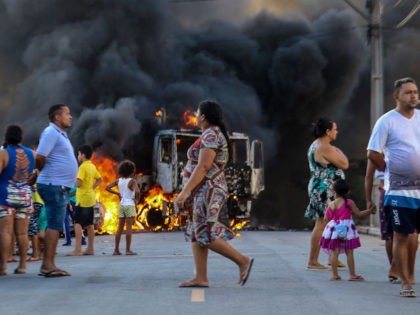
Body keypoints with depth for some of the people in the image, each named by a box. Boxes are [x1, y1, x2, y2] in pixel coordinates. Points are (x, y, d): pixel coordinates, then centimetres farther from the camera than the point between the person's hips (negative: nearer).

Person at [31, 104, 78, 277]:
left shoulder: (60, 134, 20)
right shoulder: (51, 133, -11)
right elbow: (40, 157, -20)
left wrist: (39, 173, 12)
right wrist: (43, 172, -3)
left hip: (60, 187, 10)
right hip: (54, 185, -10)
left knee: (54, 225, 10)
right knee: (54, 225, -11)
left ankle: (47, 265, 14)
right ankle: (49, 265, -11)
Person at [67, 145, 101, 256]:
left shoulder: (83, 167, -14)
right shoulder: (92, 166, 12)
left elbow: (79, 183, -21)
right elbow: (99, 179, 23)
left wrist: (75, 179, -2)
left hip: (83, 199, -9)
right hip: (91, 198, 9)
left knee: (78, 223, -10)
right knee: (89, 224, 11)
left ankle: (77, 250, -17)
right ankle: (90, 249, 14)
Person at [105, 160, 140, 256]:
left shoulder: (119, 181, 5)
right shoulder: (132, 181, -11)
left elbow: (107, 188, 8)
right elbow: (137, 191, -27)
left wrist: (117, 193, 12)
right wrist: (137, 199, -8)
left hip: (121, 205, 5)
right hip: (130, 205, -5)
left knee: (120, 228, 10)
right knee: (129, 227, -4)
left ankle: (116, 249, 10)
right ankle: (128, 250, -4)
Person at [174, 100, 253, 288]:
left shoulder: (210, 135, -15)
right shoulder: (215, 134, 17)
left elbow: (202, 168, -22)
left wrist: (185, 191, -23)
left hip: (207, 191, -10)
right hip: (204, 193, 10)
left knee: (205, 236, -11)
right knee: (196, 234, 6)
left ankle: (243, 261, -8)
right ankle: (200, 278, 4)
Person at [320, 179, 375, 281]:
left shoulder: (331, 204, 0)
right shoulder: (349, 203, -5)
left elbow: (326, 219, 6)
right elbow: (359, 214, -4)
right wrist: (370, 211, 6)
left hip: (334, 230, 1)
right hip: (346, 230, -1)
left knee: (335, 252, 5)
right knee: (349, 253, 4)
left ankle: (335, 275, 4)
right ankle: (352, 275, 6)